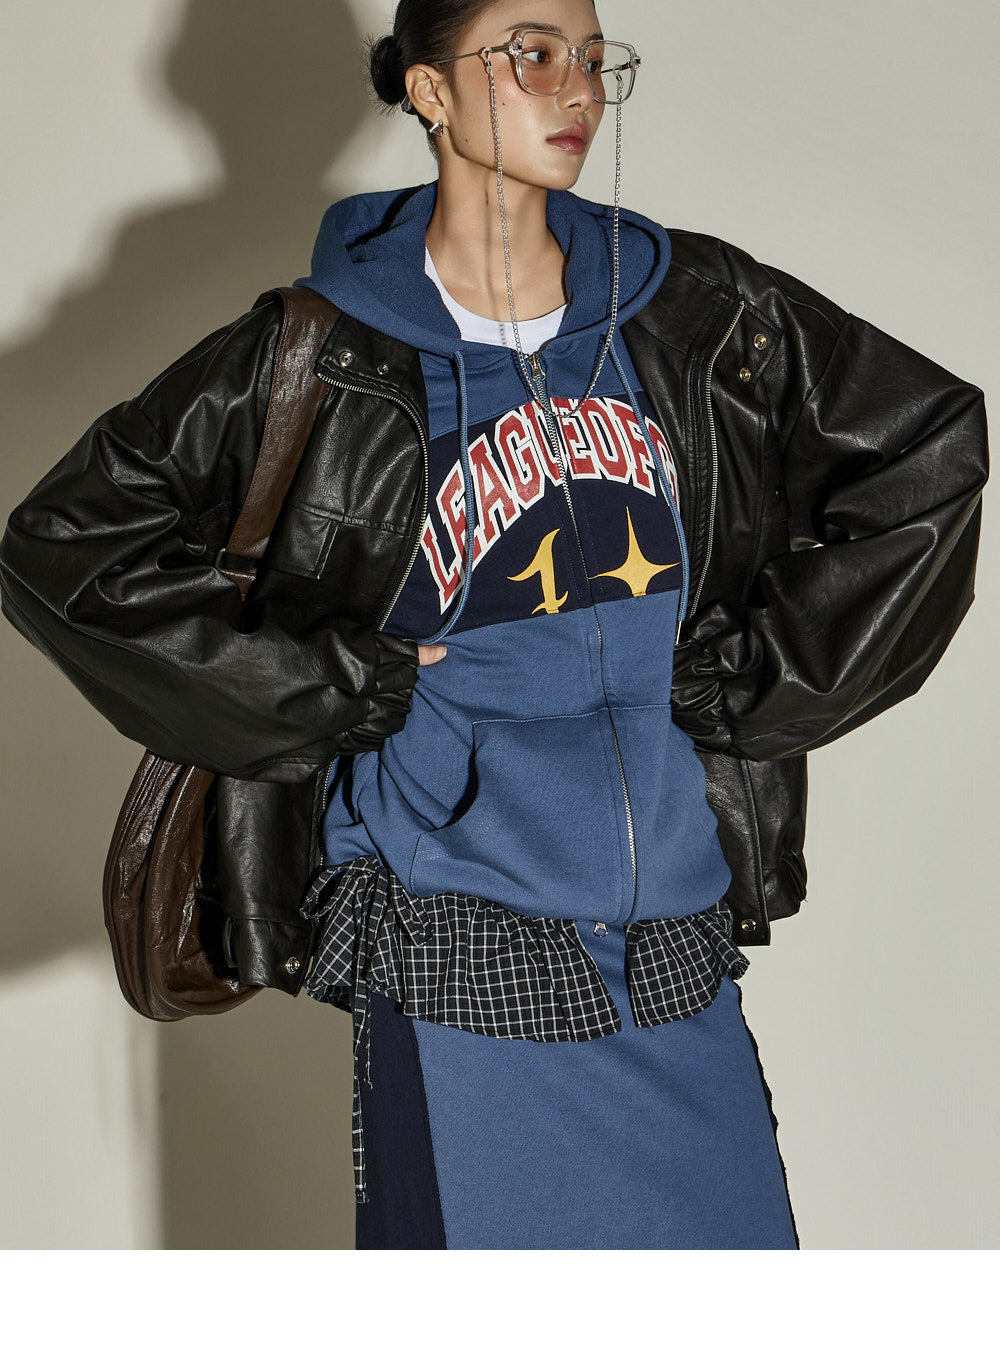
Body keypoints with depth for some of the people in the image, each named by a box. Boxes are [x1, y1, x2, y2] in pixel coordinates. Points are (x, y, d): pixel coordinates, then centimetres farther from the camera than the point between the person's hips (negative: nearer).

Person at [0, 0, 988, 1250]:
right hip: (463, 973, -3)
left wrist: (753, 672, 4)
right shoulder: (326, 358, -3)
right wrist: (349, 687, -8)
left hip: (677, 946, 4)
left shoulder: (698, 314, 5)